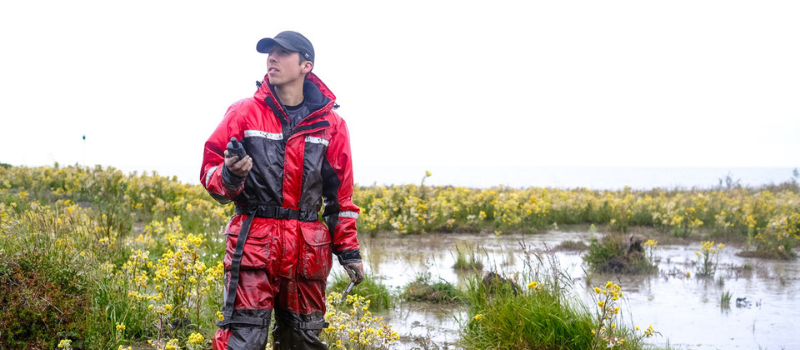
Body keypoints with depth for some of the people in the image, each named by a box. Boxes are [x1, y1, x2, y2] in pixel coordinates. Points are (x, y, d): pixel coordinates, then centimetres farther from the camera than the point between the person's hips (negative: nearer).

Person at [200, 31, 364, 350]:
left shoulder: (330, 124, 8)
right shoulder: (243, 113, 3)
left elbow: (340, 195, 13)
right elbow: (209, 171, 6)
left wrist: (349, 251, 12)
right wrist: (229, 176, -17)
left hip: (307, 250, 3)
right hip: (253, 244, -2)